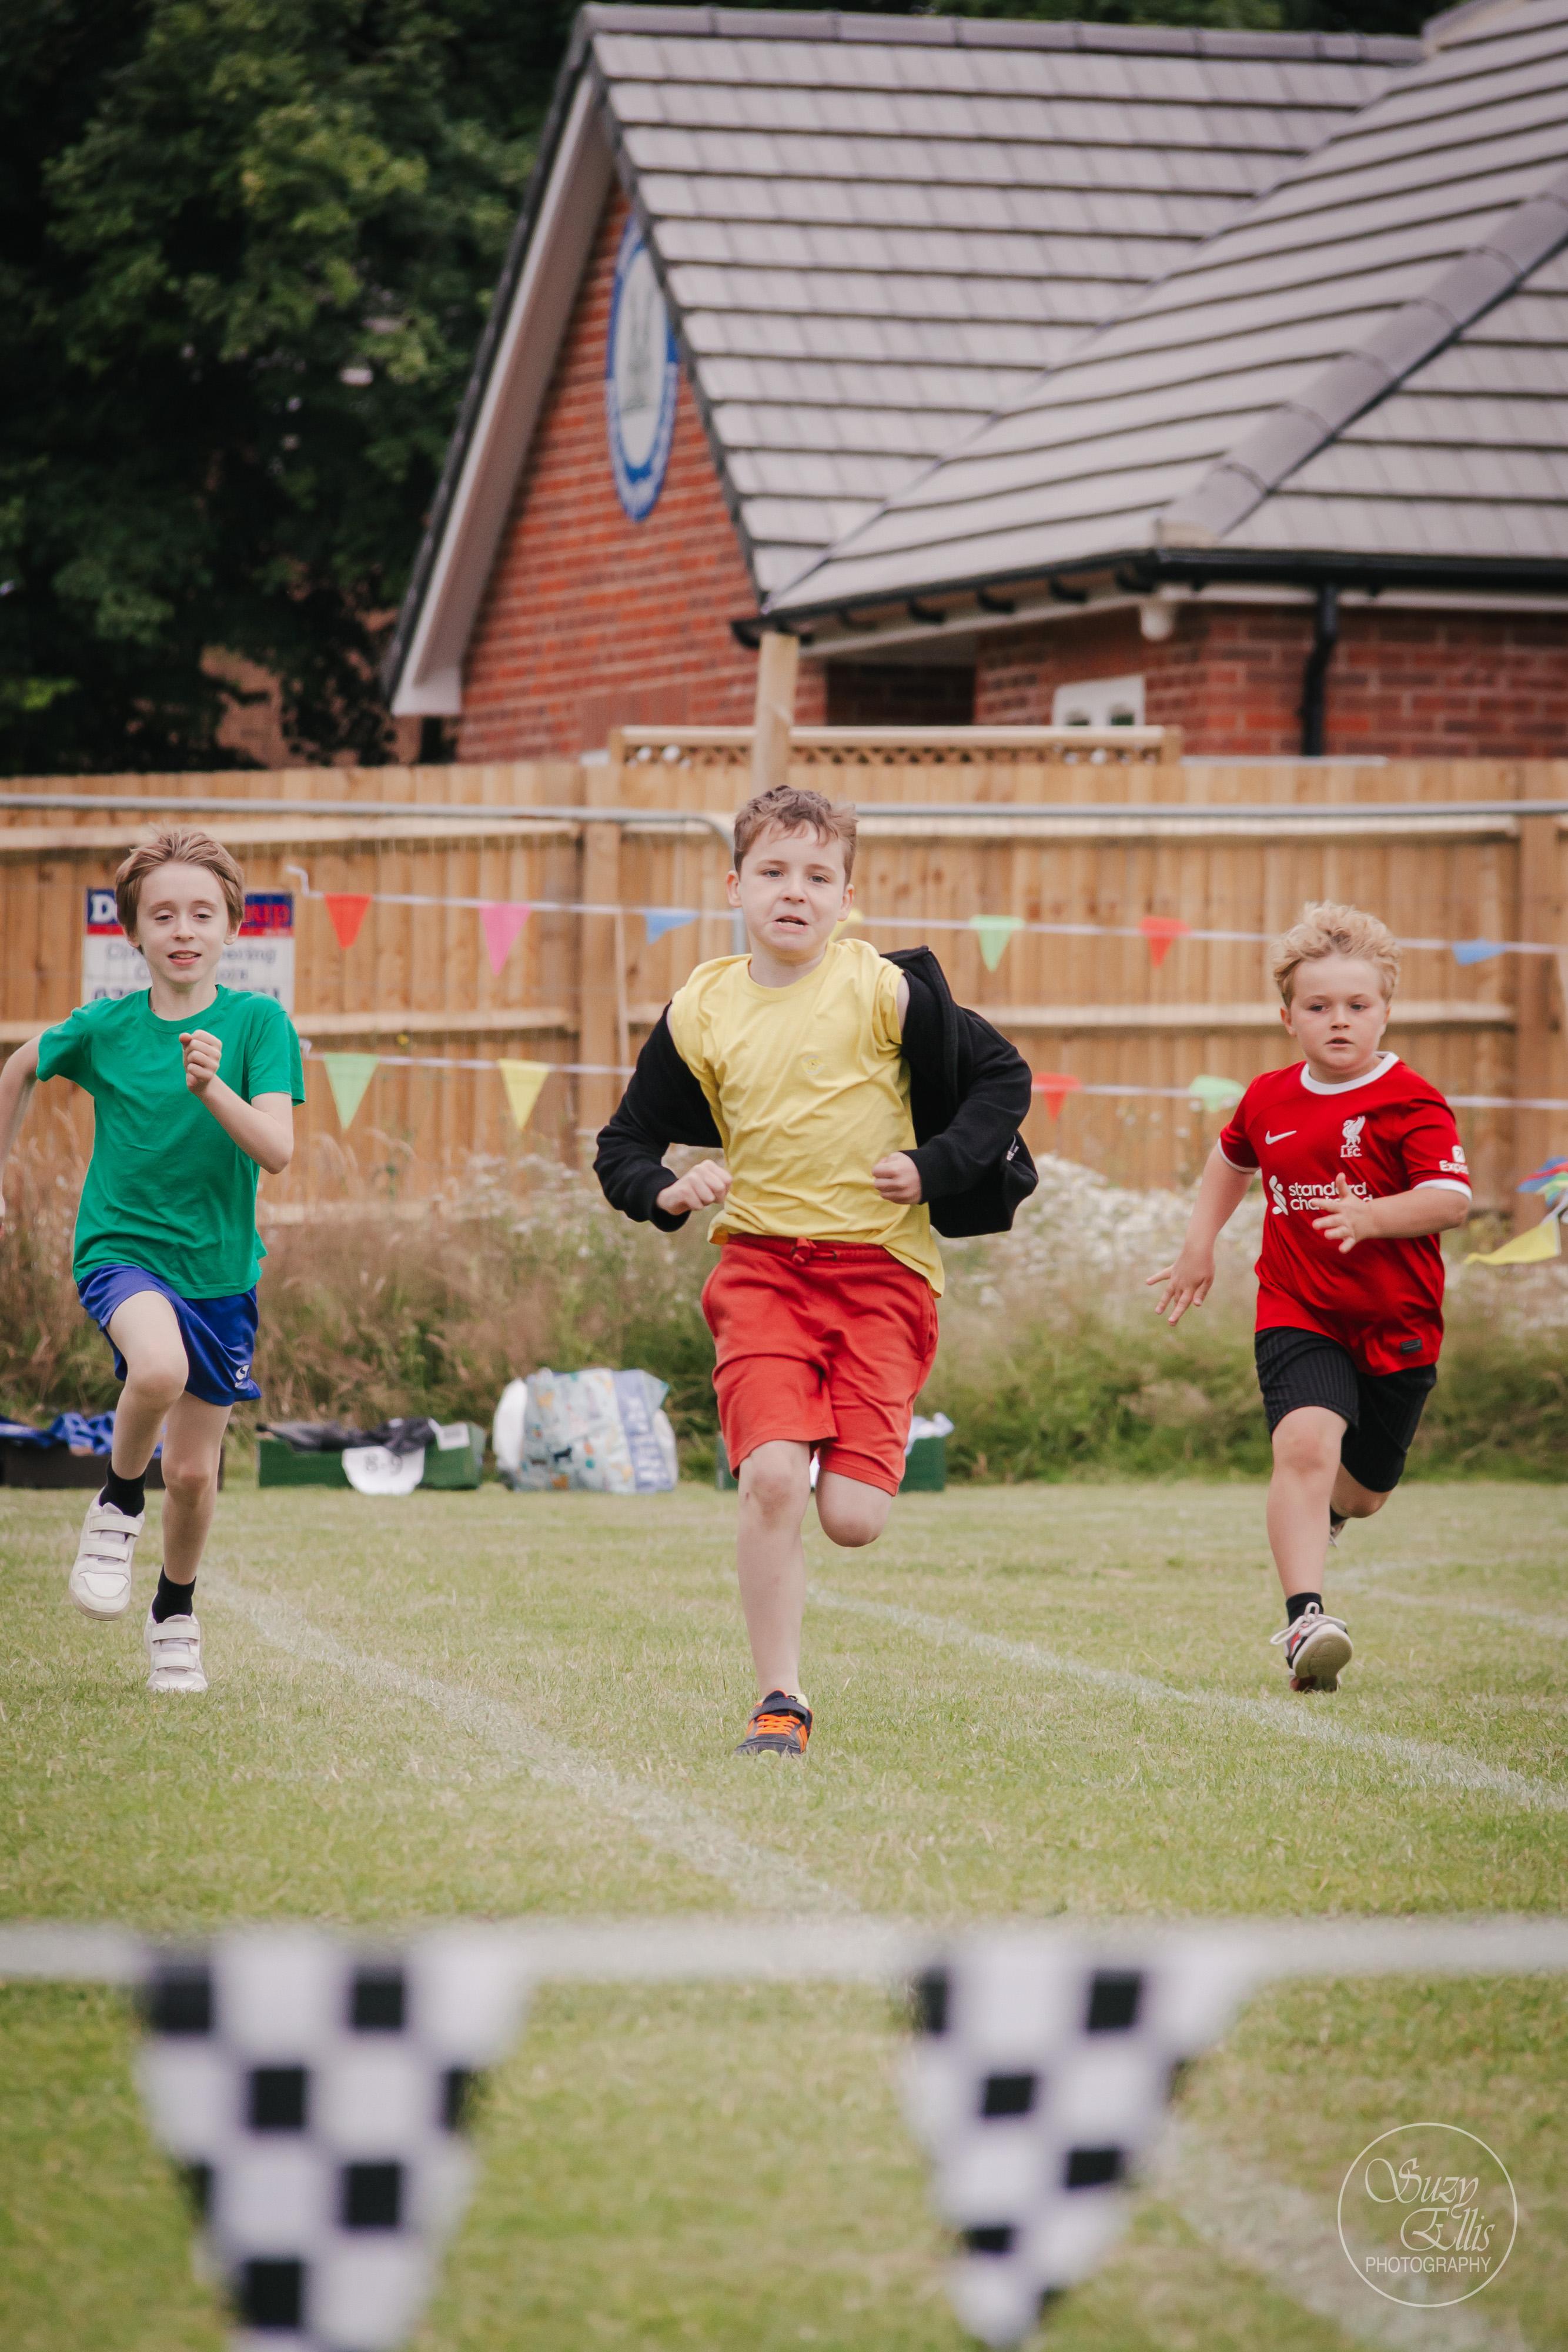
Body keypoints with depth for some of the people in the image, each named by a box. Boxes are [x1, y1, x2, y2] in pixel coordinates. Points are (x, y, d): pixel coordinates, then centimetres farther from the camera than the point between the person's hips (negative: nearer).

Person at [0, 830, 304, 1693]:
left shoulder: (258, 1022, -7)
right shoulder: (104, 1028, -4)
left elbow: (277, 1150, -18)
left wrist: (211, 1087, -33)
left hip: (219, 1267, 1)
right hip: (121, 1247, -1)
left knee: (193, 1473, 8)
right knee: (160, 1368, -35)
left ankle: (175, 1616, 36)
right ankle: (117, 1507, -7)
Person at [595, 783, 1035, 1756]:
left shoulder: (885, 991, -4)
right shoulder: (701, 1015, 3)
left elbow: (1004, 1078, 5)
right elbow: (624, 1146, 13)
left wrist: (934, 1168, -7)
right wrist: (666, 1190, -8)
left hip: (882, 1268, -1)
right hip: (762, 1264, 2)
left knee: (853, 1517, -10)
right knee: (771, 1476, -19)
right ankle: (780, 1702, -8)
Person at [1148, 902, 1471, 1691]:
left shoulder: (1410, 1102, -11)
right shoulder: (1268, 1101, 5)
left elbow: (1453, 1201, -20)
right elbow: (1233, 1158, 28)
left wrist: (1371, 1218, -34)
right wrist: (1199, 1244, 23)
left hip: (1395, 1323, -1)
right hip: (1297, 1314, 1)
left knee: (1362, 1490, 14)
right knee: (1305, 1440, -26)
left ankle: (1317, 1518, 54)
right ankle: (1306, 1619, -32)